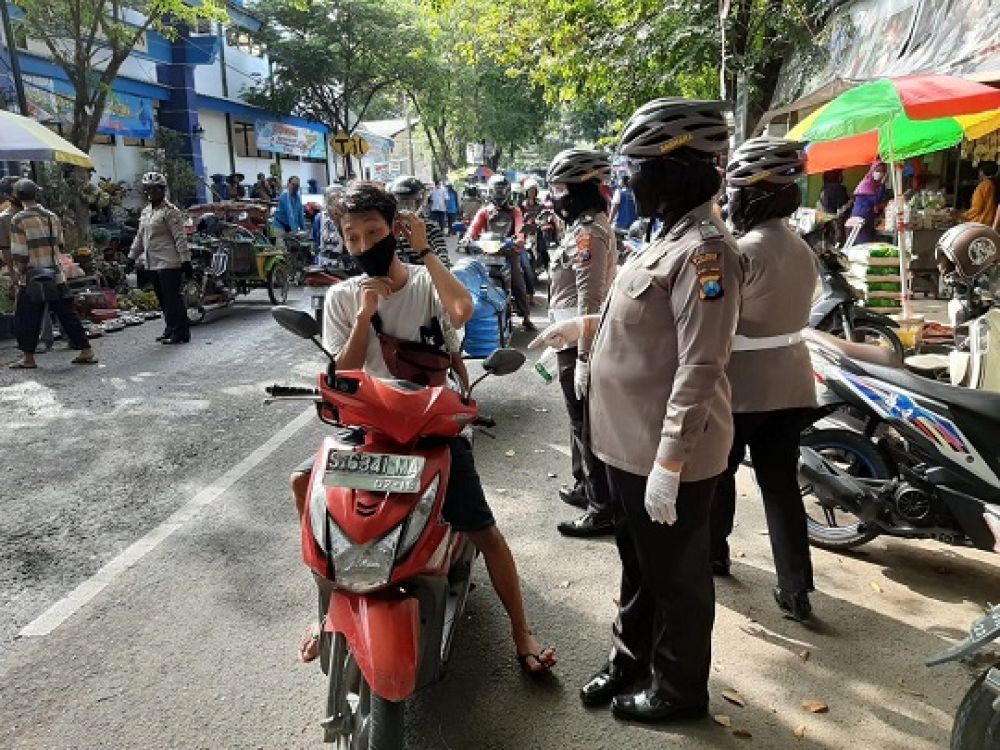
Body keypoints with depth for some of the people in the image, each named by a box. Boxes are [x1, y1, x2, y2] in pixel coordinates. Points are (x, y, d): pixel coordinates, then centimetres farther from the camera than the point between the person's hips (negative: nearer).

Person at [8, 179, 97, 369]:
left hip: (31, 281, -5)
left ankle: (28, 358, 11)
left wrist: (20, 273, -1)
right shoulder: (53, 217, 5)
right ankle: (86, 352, 10)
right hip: (56, 277, 5)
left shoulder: (18, 220, -10)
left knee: (26, 318, 7)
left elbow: (19, 254, -11)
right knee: (67, 314, 9)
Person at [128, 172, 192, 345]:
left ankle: (181, 333, 0)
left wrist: (186, 261, -18)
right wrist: (131, 257, 25)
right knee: (162, 299, 13)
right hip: (152, 264, 9)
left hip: (169, 264, -8)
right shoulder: (145, 211, 17)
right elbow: (140, 237, 25)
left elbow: (180, 238, -14)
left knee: (174, 298, -6)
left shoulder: (170, 211, -9)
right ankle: (170, 329, 22)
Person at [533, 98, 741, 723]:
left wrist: (668, 462, -26)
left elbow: (699, 367, -26)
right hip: (628, 443, 10)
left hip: (668, 454, -10)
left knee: (677, 574, 11)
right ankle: (632, 657, 45)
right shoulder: (672, 239, 11)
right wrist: (585, 326, 24)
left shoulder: (704, 249, -21)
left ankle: (680, 691, 32)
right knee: (638, 561, 24)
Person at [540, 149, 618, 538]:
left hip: (580, 344, -10)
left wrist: (583, 358, -25)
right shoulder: (588, 225, 14)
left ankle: (604, 509, 7)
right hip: (575, 341, 10)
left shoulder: (588, 233, -18)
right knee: (580, 420, 21)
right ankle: (584, 486, 37)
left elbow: (589, 301, -24)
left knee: (589, 425, -3)